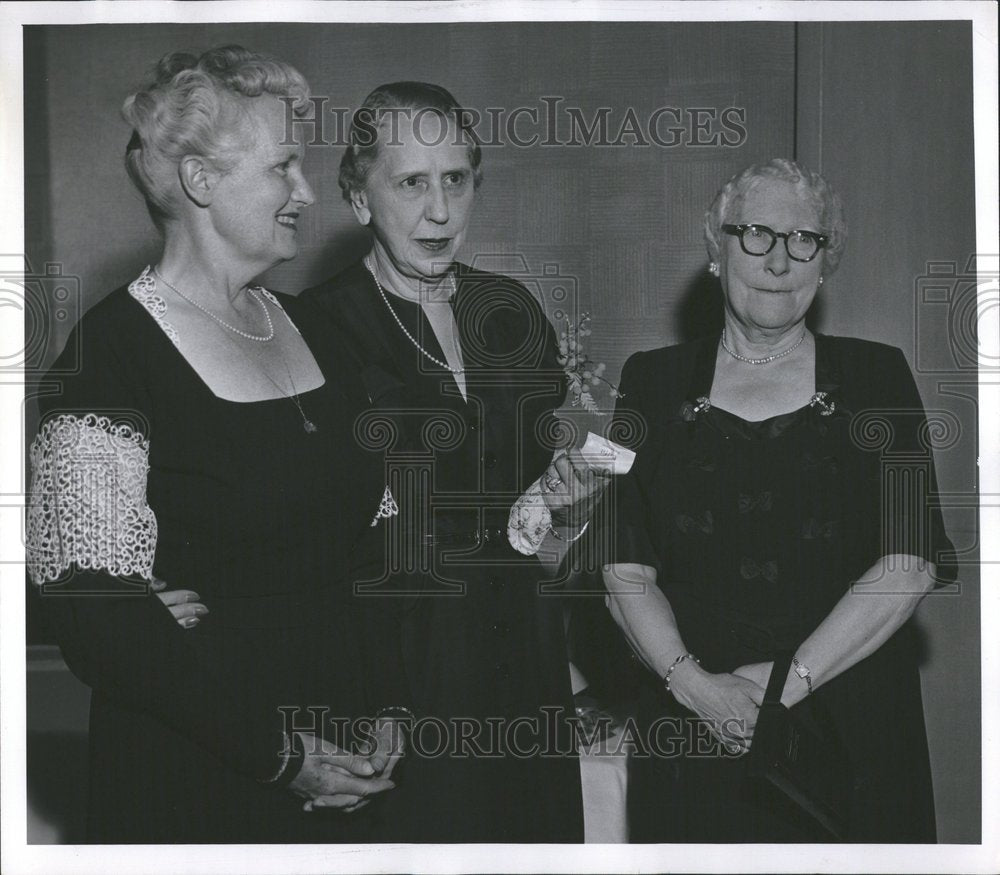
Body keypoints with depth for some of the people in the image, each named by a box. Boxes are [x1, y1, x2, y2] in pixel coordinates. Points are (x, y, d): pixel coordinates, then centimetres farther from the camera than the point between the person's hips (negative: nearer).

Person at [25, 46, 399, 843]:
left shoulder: (306, 328, 9)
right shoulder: (112, 352, -13)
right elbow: (93, 610, -18)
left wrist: (386, 719, 1)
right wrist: (276, 754, -16)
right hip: (188, 787, -6)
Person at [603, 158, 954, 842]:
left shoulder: (877, 377, 4)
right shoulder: (655, 382, 6)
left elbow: (911, 564, -6)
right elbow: (624, 568, 0)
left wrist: (794, 678, -14)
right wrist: (693, 683, -15)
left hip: (852, 732, 0)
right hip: (692, 735, 1)